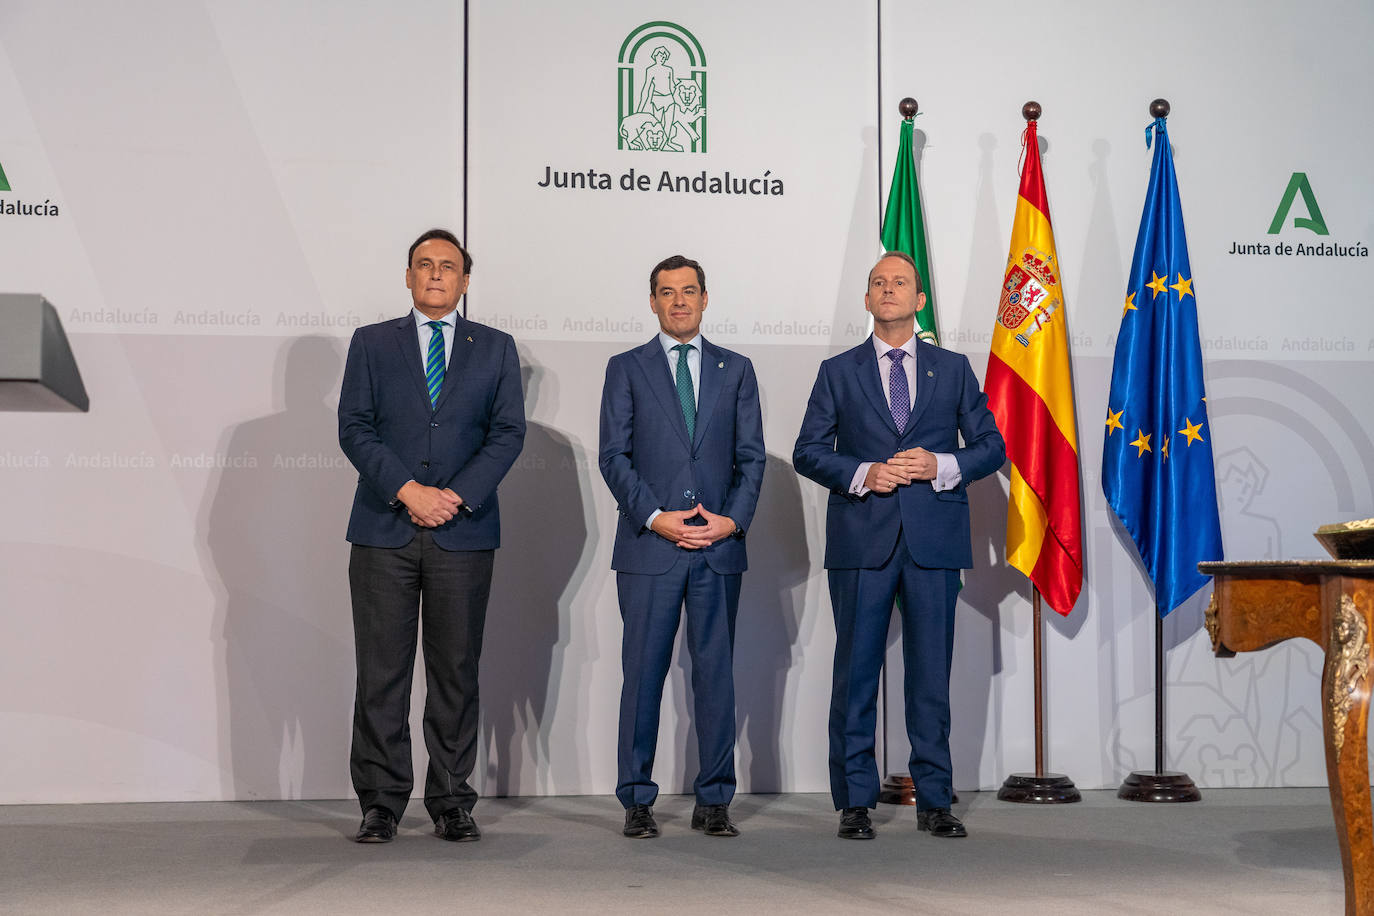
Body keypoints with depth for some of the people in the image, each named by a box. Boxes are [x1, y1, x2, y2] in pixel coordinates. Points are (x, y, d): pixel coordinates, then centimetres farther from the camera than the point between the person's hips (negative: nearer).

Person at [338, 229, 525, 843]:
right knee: (381, 672, 0)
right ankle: (381, 804, 8)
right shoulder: (371, 343, 11)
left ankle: (451, 803, 11)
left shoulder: (495, 348, 12)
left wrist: (455, 496, -10)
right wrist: (408, 490, -12)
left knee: (457, 672, 4)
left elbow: (508, 432, 3)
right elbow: (354, 428, 1)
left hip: (463, 533, 0)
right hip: (384, 532, 0)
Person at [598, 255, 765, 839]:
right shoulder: (626, 369, 8)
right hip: (648, 548, -2)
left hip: (720, 548, 2)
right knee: (643, 672, 0)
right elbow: (613, 456, 1)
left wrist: (733, 519, -6)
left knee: (716, 672, 4)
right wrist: (655, 517, -11)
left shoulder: (736, 370, 13)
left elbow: (752, 456, 9)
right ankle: (637, 802, 8)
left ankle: (713, 802, 12)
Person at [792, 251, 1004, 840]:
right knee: (856, 672, 1)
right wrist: (863, 475, -11)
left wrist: (940, 466, -8)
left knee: (932, 674, 4)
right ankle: (855, 802, 8)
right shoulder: (838, 372, 10)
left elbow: (991, 446, 10)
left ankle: (934, 802, 13)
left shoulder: (953, 369, 12)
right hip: (862, 542, -1)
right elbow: (807, 452, 5)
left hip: (934, 542, 1)